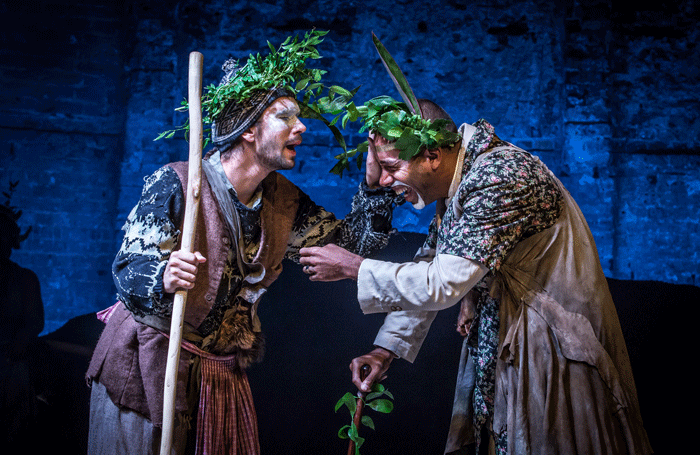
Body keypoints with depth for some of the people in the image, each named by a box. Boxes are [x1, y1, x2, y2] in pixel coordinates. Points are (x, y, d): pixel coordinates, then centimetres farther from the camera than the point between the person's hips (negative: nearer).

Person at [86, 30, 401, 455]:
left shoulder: (284, 202, 2)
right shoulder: (175, 184, -16)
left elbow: (353, 241, 6)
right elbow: (128, 271, -19)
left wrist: (377, 183, -7)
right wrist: (163, 279, -42)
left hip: (223, 374, 5)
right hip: (146, 367, -5)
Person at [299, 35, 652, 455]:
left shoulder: (501, 177, -27)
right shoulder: (455, 177, 3)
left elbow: (442, 286, -29)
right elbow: (430, 267, 10)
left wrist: (352, 267, -19)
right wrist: (387, 348, 3)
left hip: (553, 351, -9)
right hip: (496, 344, 9)